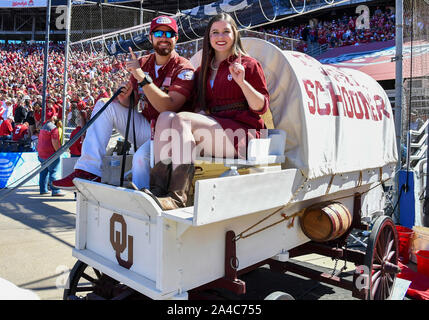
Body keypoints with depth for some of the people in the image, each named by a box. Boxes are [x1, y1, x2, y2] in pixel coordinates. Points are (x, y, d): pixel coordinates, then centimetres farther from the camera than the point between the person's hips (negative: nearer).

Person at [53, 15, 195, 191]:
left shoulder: (184, 68, -11)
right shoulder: (142, 63, 9)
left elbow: (169, 107, -26)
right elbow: (131, 103, 11)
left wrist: (142, 77, -28)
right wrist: (125, 99, -14)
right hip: (145, 129, 7)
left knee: (142, 156, -36)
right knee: (104, 105, -5)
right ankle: (89, 171, -14)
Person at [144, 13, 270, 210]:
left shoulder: (249, 64, 7)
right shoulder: (203, 71, 22)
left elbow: (262, 107, 0)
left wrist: (242, 82, -15)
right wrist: (201, 113, -2)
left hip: (240, 132, -5)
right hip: (212, 126, 6)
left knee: (182, 119, -27)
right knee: (166, 117, -17)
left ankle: (177, 196, -35)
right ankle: (158, 186, -30)